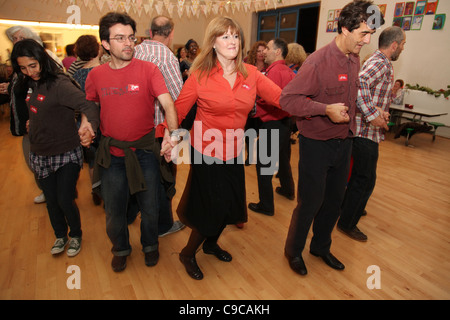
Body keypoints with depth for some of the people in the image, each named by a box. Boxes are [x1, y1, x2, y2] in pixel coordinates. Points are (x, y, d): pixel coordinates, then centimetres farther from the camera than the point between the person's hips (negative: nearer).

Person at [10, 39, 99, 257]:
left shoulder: (59, 84, -19)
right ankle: (60, 236, 38)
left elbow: (88, 105, -32)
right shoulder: (30, 84, 4)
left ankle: (75, 235, 29)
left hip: (66, 154, -6)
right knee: (51, 201, 16)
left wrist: (90, 123, -50)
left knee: (65, 201, 1)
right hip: (40, 154, 7)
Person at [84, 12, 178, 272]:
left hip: (145, 151, -2)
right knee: (114, 211, 15)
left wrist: (171, 131, -37)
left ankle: (150, 244, 42)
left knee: (150, 208, 12)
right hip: (112, 153, 2)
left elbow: (168, 104, -20)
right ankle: (121, 248, 43)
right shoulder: (96, 75, 1)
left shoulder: (148, 69, -8)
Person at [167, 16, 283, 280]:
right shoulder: (200, 76, -10)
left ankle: (211, 243, 46)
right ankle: (188, 254, 31)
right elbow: (178, 110, -8)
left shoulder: (251, 74, -2)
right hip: (206, 152, -4)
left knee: (230, 205, 16)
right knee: (212, 209, 3)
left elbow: (282, 97, -8)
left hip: (234, 153, 5)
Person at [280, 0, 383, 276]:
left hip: (343, 142, 8)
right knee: (310, 202, 4)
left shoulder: (355, 60, 7)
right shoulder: (318, 61, -19)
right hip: (317, 144, -8)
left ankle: (321, 246, 40)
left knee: (335, 199, 17)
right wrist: (326, 110, -28)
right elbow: (287, 98, -22)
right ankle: (294, 251, 29)